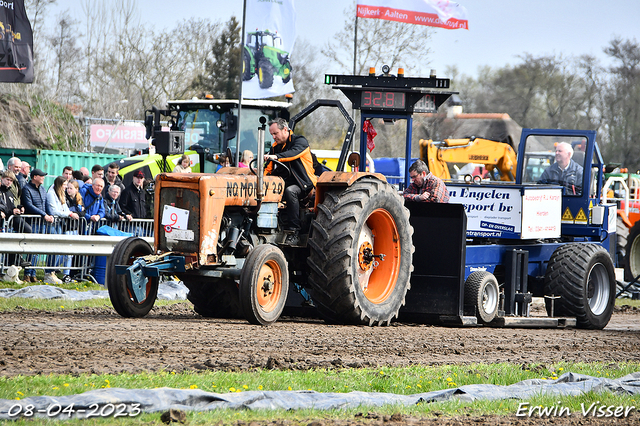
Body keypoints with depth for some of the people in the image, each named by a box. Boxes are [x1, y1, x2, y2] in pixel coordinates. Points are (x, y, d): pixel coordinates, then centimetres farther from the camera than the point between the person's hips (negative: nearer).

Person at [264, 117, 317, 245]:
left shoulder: (300, 141, -4)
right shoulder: (275, 147, 17)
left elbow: (294, 153, -27)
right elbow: (268, 169, 15)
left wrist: (276, 157, -43)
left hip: (302, 184, -6)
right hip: (283, 184, 6)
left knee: (290, 191, -38)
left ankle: (293, 233, -38)